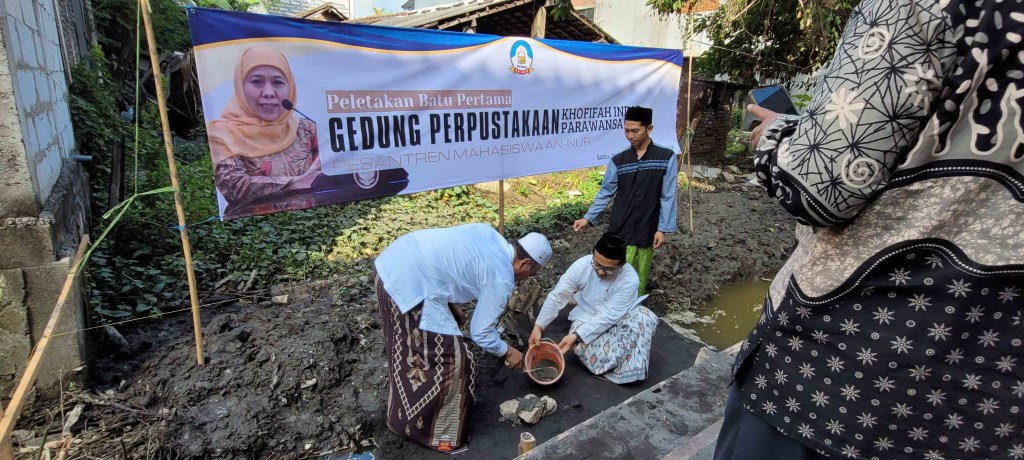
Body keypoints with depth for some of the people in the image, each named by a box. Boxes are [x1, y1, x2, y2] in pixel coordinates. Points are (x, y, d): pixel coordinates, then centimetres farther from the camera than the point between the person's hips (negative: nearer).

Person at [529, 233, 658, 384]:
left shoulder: (630, 279, -29)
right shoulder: (581, 265, -24)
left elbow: (608, 316, -30)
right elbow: (556, 297, -18)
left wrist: (576, 335, -38)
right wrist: (538, 327, -27)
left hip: (619, 318, 0)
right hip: (588, 317, 1)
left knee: (646, 318, -31)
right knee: (581, 345, -32)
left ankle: (630, 368, -13)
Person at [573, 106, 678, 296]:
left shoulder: (666, 158, -5)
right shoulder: (618, 160, 0)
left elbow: (668, 197, -4)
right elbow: (605, 193, 4)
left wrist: (662, 229, -7)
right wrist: (587, 218, -5)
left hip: (647, 230, -1)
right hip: (621, 230, 1)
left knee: (641, 276, 8)